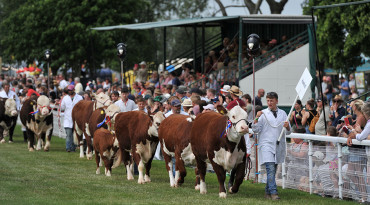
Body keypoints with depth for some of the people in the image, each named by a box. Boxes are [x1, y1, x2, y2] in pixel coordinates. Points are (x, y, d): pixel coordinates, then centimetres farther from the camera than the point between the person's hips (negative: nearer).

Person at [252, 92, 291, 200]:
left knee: (273, 170, 8)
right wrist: (256, 118, -15)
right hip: (266, 145, -4)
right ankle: (273, 193, -19)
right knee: (270, 169, -15)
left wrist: (287, 127, -9)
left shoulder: (282, 114, 12)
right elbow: (255, 130, 0)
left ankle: (267, 192, 18)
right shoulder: (263, 113, 4)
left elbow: (288, 132, 13)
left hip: (279, 146, 4)